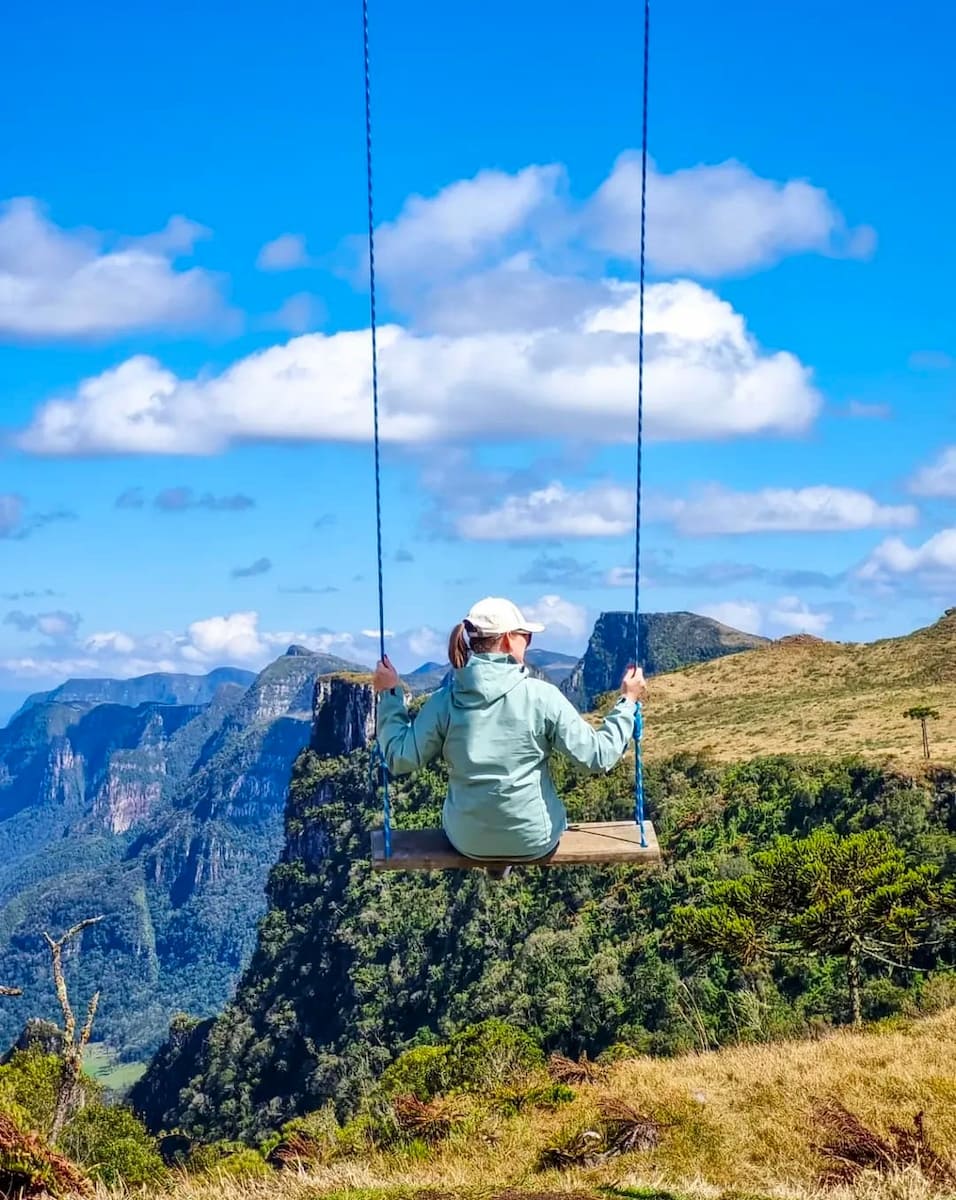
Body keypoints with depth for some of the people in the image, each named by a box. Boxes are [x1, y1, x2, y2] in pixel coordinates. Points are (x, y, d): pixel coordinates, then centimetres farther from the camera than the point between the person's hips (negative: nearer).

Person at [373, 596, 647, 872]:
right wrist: (628, 702, -2)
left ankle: (494, 862, 52)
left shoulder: (445, 700, -12)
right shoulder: (541, 696, -18)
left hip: (467, 841, 1)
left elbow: (401, 759, -7)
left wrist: (389, 694, 2)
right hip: (535, 840, -1)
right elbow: (599, 757, -15)